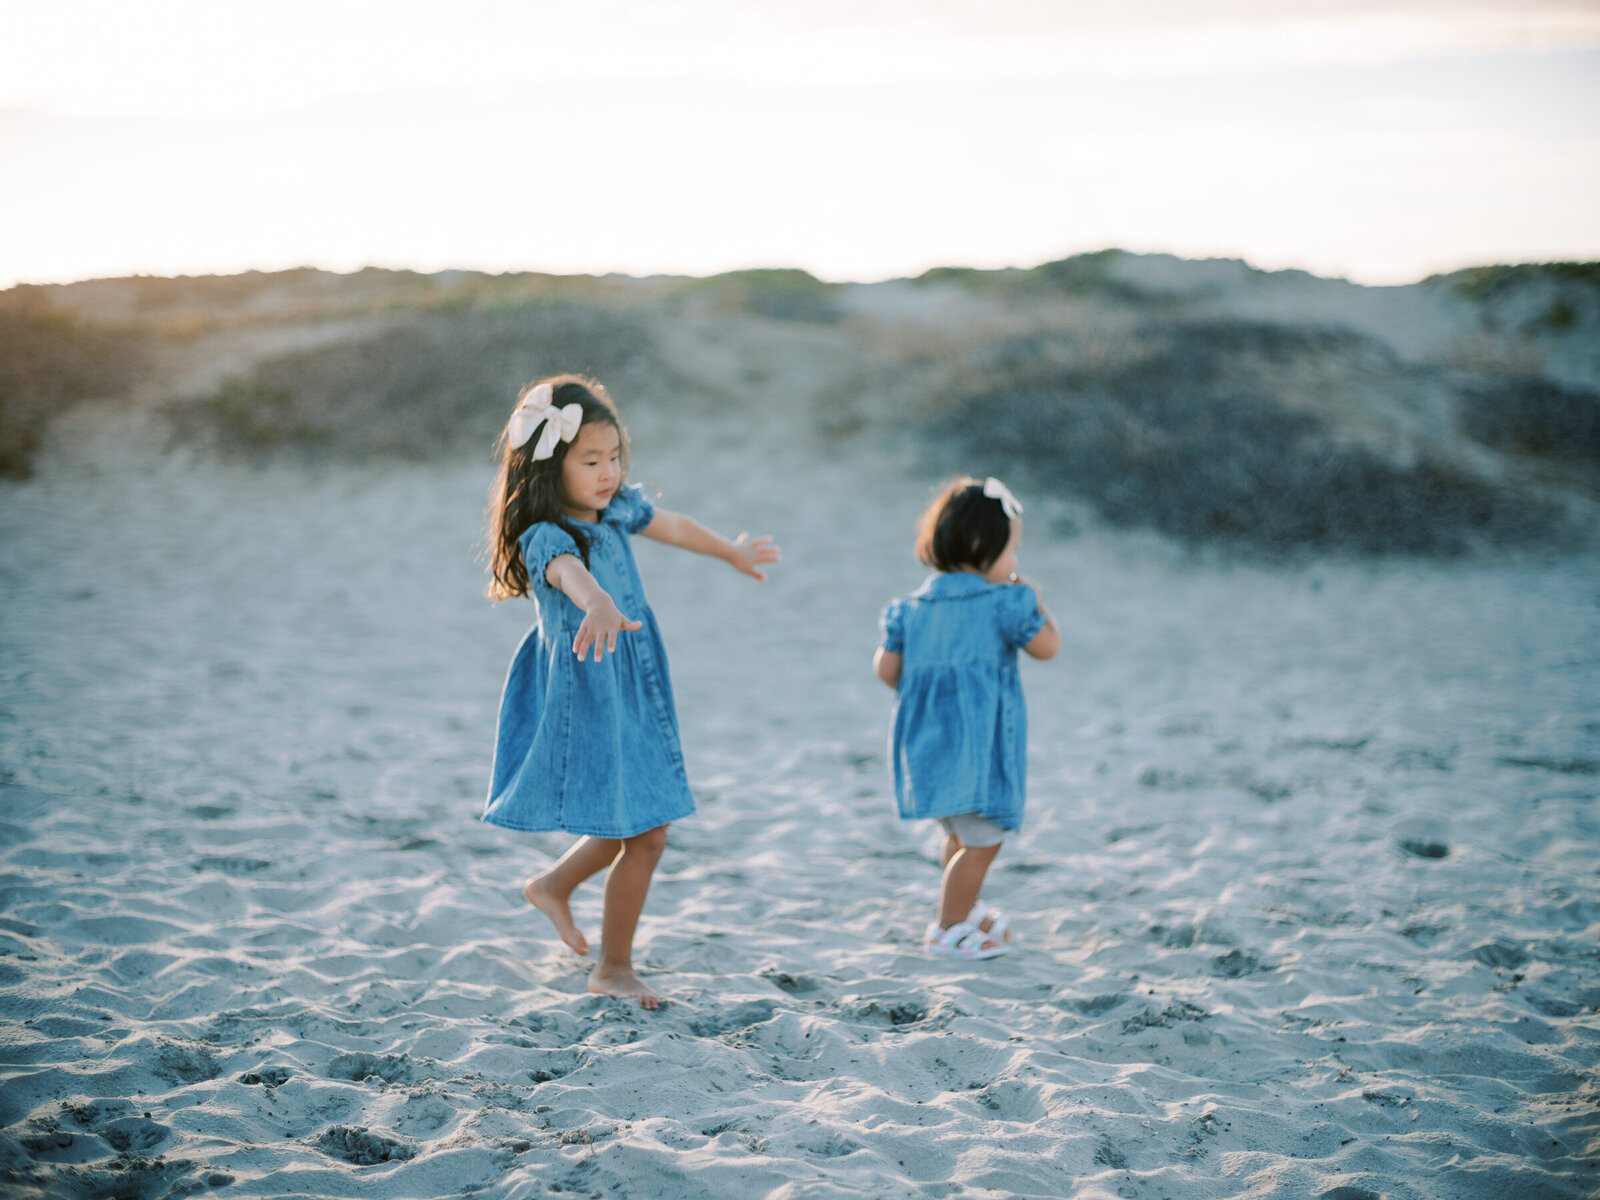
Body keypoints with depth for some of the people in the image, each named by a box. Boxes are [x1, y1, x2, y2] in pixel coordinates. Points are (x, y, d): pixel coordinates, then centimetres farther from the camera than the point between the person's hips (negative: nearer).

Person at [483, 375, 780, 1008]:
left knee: (639, 825, 17)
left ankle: (552, 885, 42)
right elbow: (570, 573, -46)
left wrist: (734, 553, 39)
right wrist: (599, 606, -69)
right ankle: (614, 969, 16)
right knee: (643, 836, -2)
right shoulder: (545, 539, -22)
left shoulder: (617, 510, 3)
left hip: (636, 693, 8)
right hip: (589, 700, -8)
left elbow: (676, 528, 22)